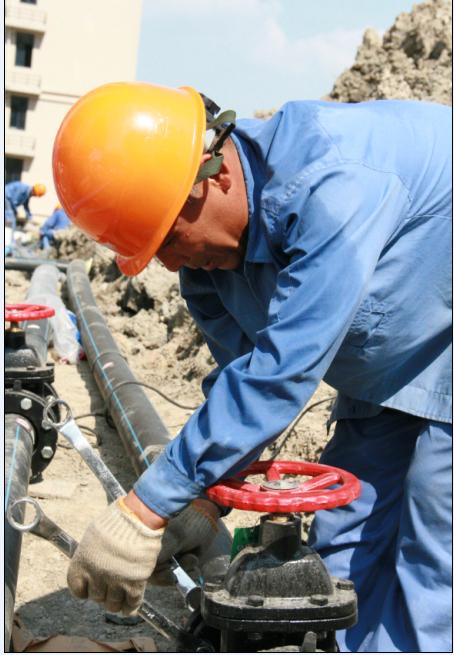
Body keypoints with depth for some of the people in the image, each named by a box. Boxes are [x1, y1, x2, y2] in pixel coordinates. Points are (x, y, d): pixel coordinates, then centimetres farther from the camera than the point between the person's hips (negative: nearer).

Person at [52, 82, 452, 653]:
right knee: (346, 550, 8)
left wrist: (145, 509, -37)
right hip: (379, 372, 8)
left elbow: (281, 371, -40)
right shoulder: (206, 248, -11)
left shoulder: (332, 185, -38)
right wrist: (206, 501, -12)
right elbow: (241, 372, -3)